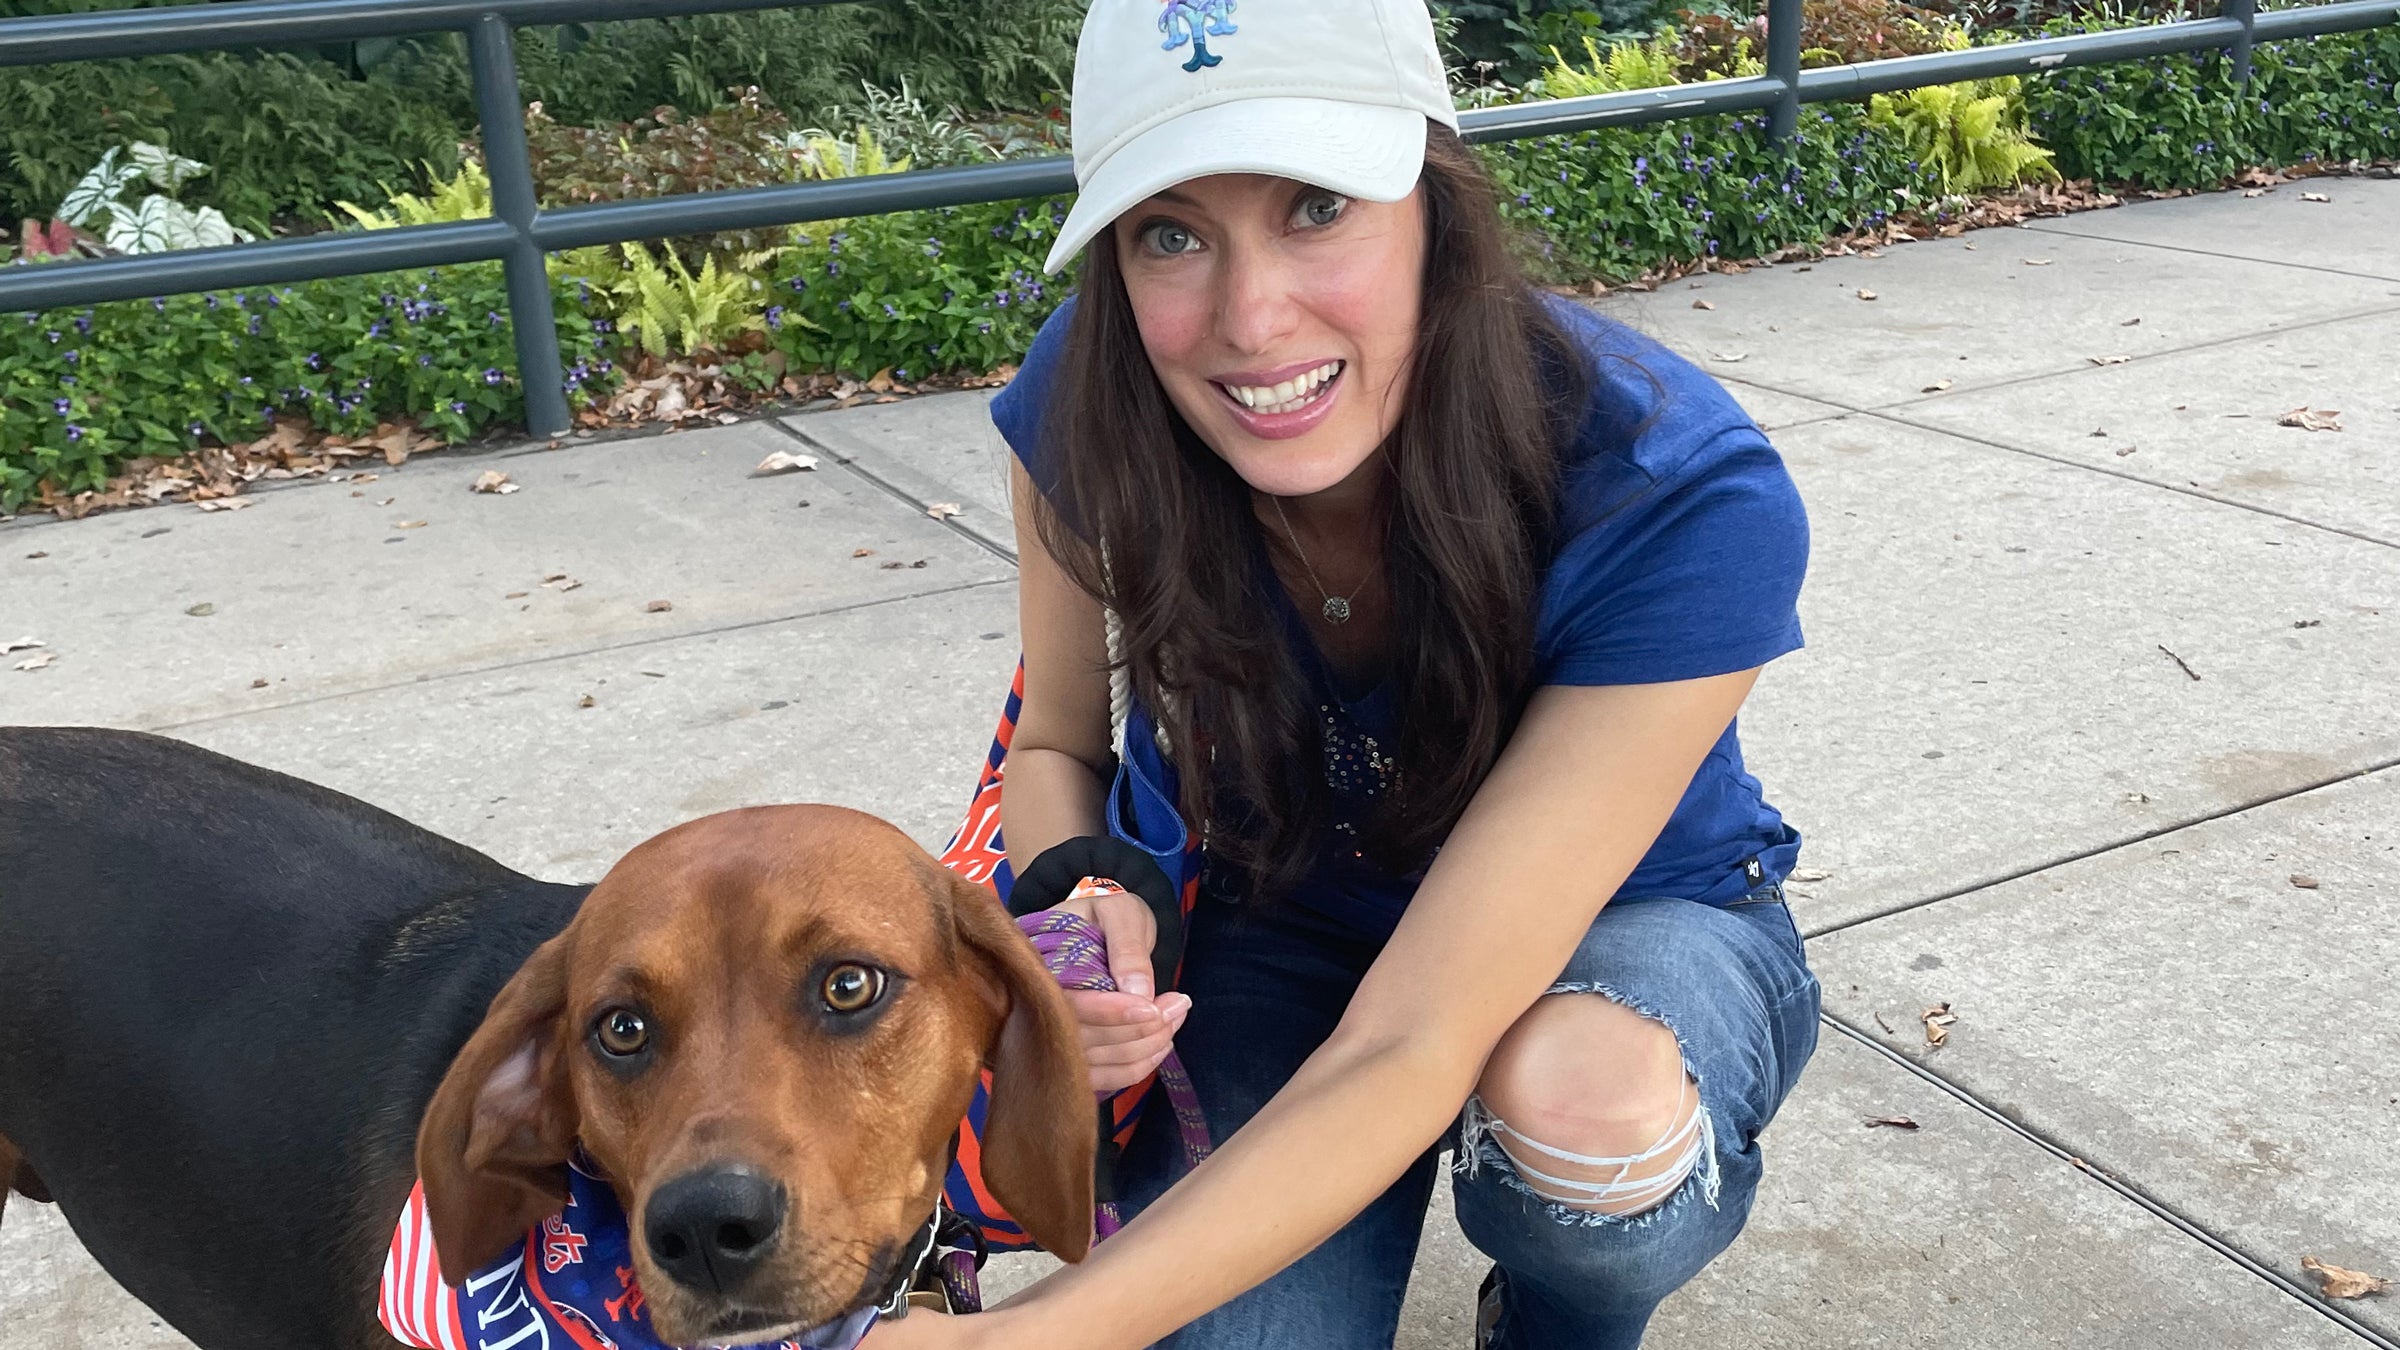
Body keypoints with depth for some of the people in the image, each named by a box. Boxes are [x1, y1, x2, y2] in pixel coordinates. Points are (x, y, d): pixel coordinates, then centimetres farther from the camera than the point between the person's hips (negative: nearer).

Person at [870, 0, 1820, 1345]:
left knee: (1576, 1100, -36)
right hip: (1287, 922, 2)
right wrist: (1084, 911, -27)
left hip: (1633, 928, -1)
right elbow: (1059, 745, -3)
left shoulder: (1684, 505, -33)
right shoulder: (1088, 410, -22)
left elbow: (1412, 1050, -36)